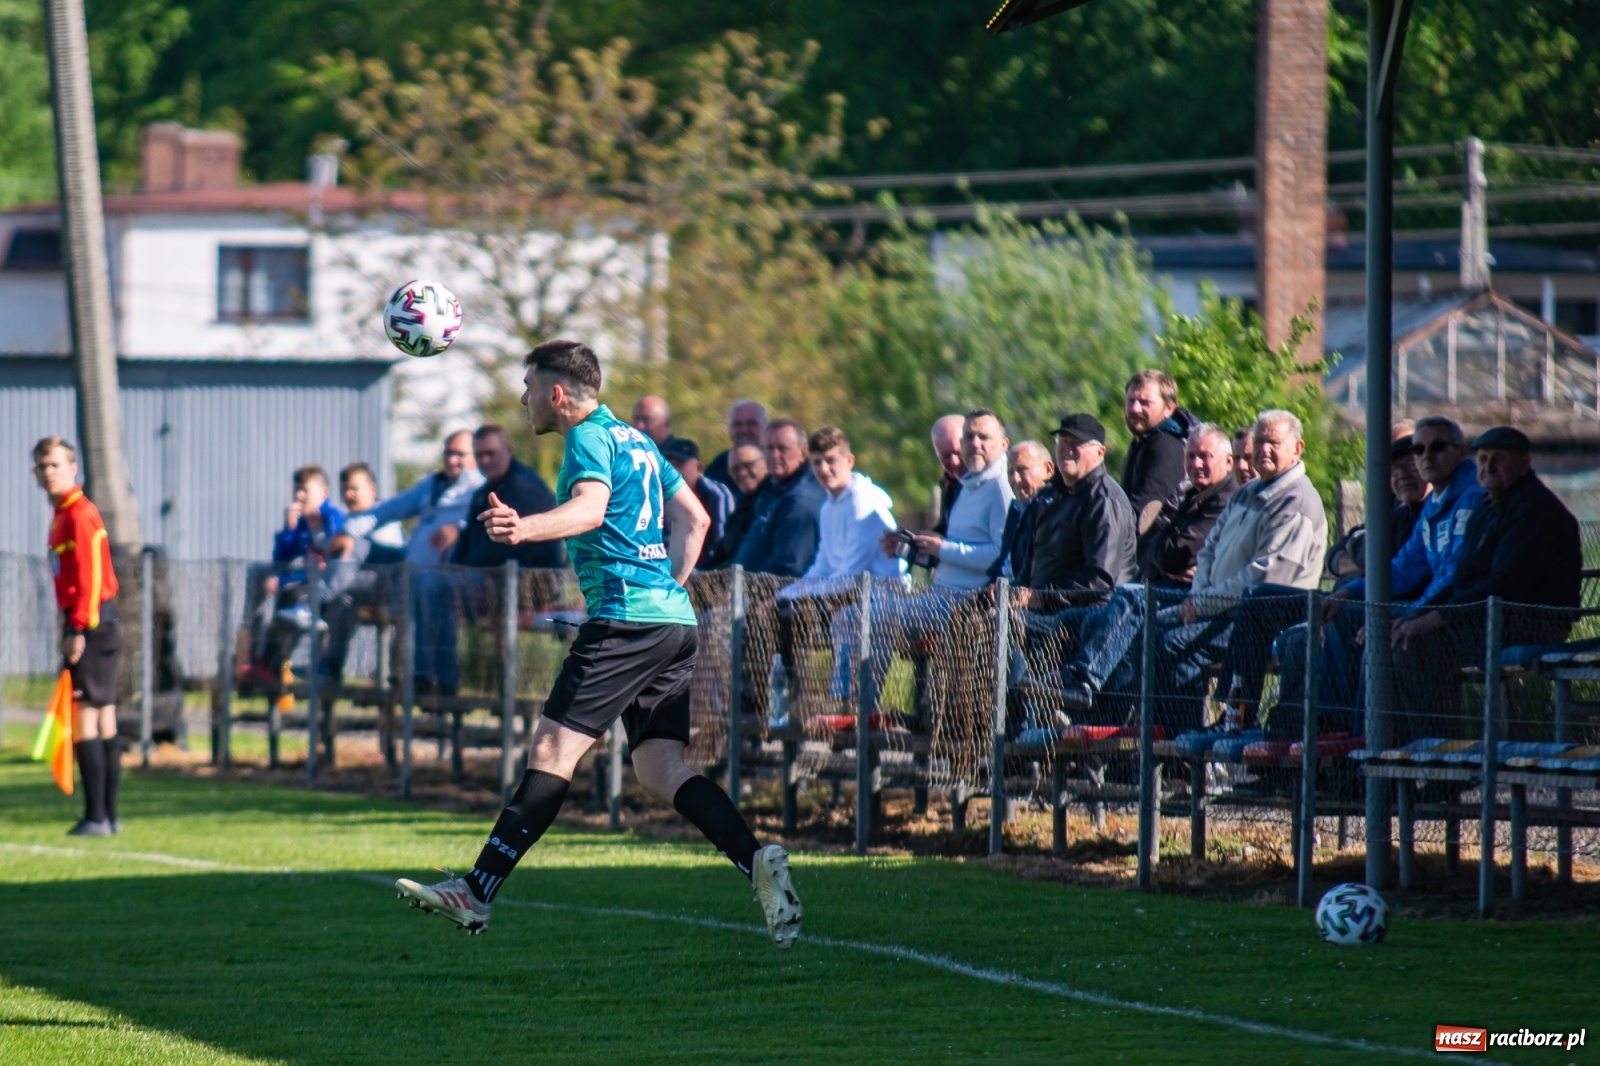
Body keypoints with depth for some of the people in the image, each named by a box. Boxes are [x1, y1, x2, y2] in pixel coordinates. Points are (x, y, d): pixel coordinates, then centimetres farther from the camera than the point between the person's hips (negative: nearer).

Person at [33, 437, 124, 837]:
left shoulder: (79, 515, -13)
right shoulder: (62, 514, 16)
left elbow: (89, 577, -20)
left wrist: (79, 630, -21)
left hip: (92, 623, -10)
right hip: (100, 623, 10)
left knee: (85, 717, -10)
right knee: (105, 721, 11)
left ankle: (96, 817, -11)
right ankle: (108, 815, 15)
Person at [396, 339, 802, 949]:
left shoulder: (590, 438, -5)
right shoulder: (635, 440, 24)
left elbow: (590, 507, -26)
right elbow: (694, 519, 26)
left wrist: (526, 528, -43)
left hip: (625, 618, -10)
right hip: (673, 622, 10)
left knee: (553, 751, -11)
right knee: (660, 768, 6)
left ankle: (476, 894, -14)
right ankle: (757, 861, -11)